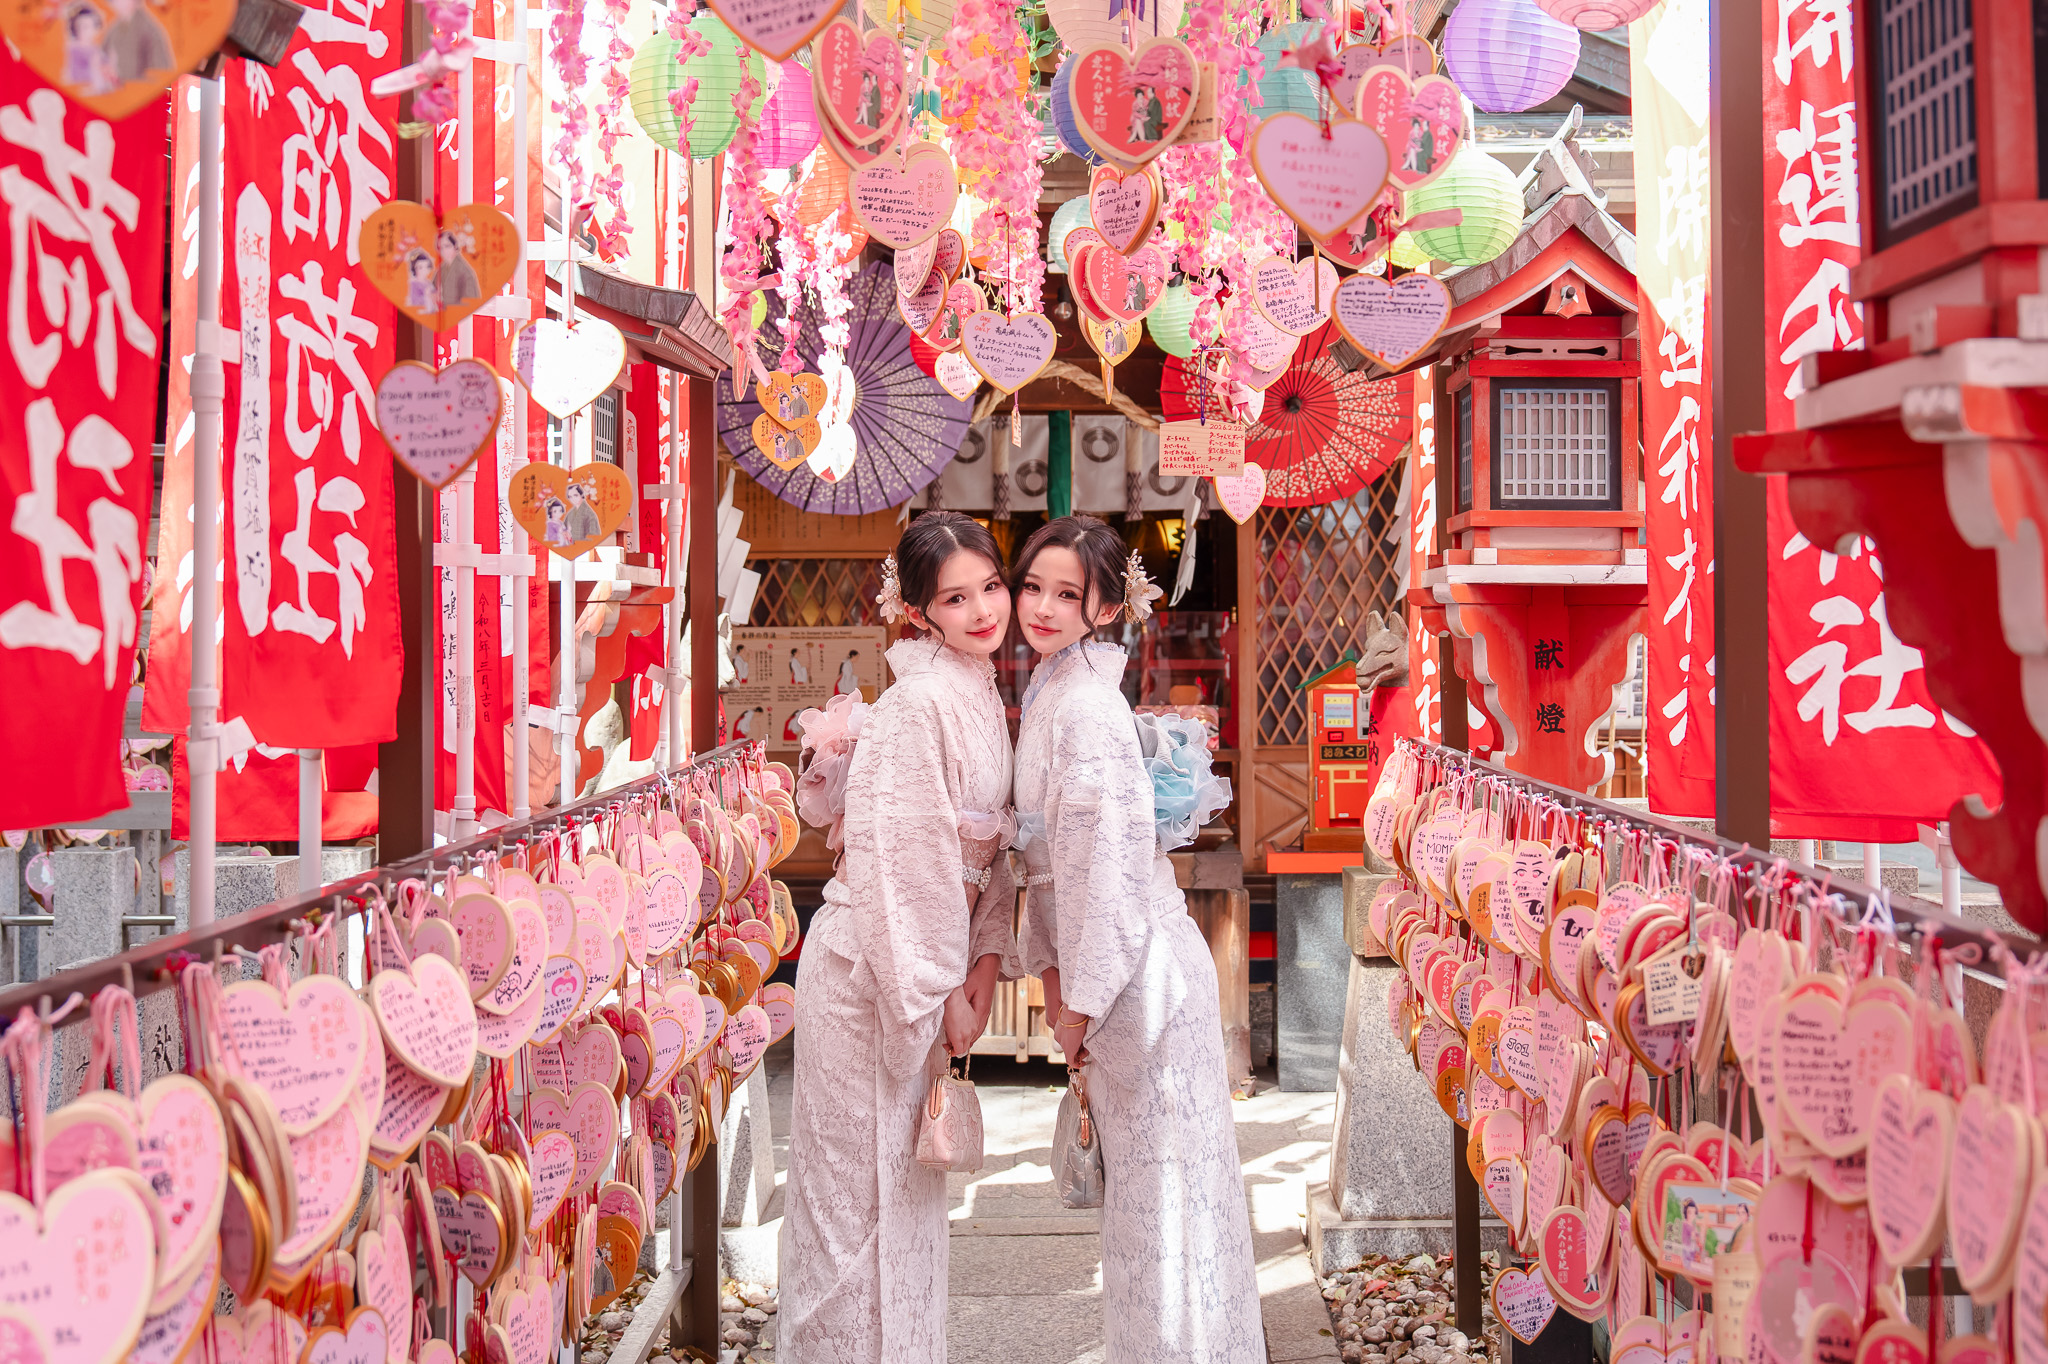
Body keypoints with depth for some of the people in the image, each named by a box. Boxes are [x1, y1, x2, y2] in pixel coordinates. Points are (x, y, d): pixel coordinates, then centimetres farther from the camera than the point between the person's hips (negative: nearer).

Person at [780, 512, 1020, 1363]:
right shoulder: (917, 704, -20)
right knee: (864, 1178, 4)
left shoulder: (981, 695, 7)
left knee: (908, 1182, 19)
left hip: (925, 964, 9)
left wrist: (986, 958, 2)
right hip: (868, 967, -9)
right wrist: (940, 996, -17)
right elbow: (900, 859, -22)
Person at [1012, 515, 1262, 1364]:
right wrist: (1051, 971, 11)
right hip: (1098, 963, 9)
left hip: (1141, 971, -9)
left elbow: (1111, 857, -22)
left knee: (1165, 1179, 2)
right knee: (1134, 1174, 19)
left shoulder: (1088, 704, -20)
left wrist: (1079, 1002, -16)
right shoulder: (1047, 689, 8)